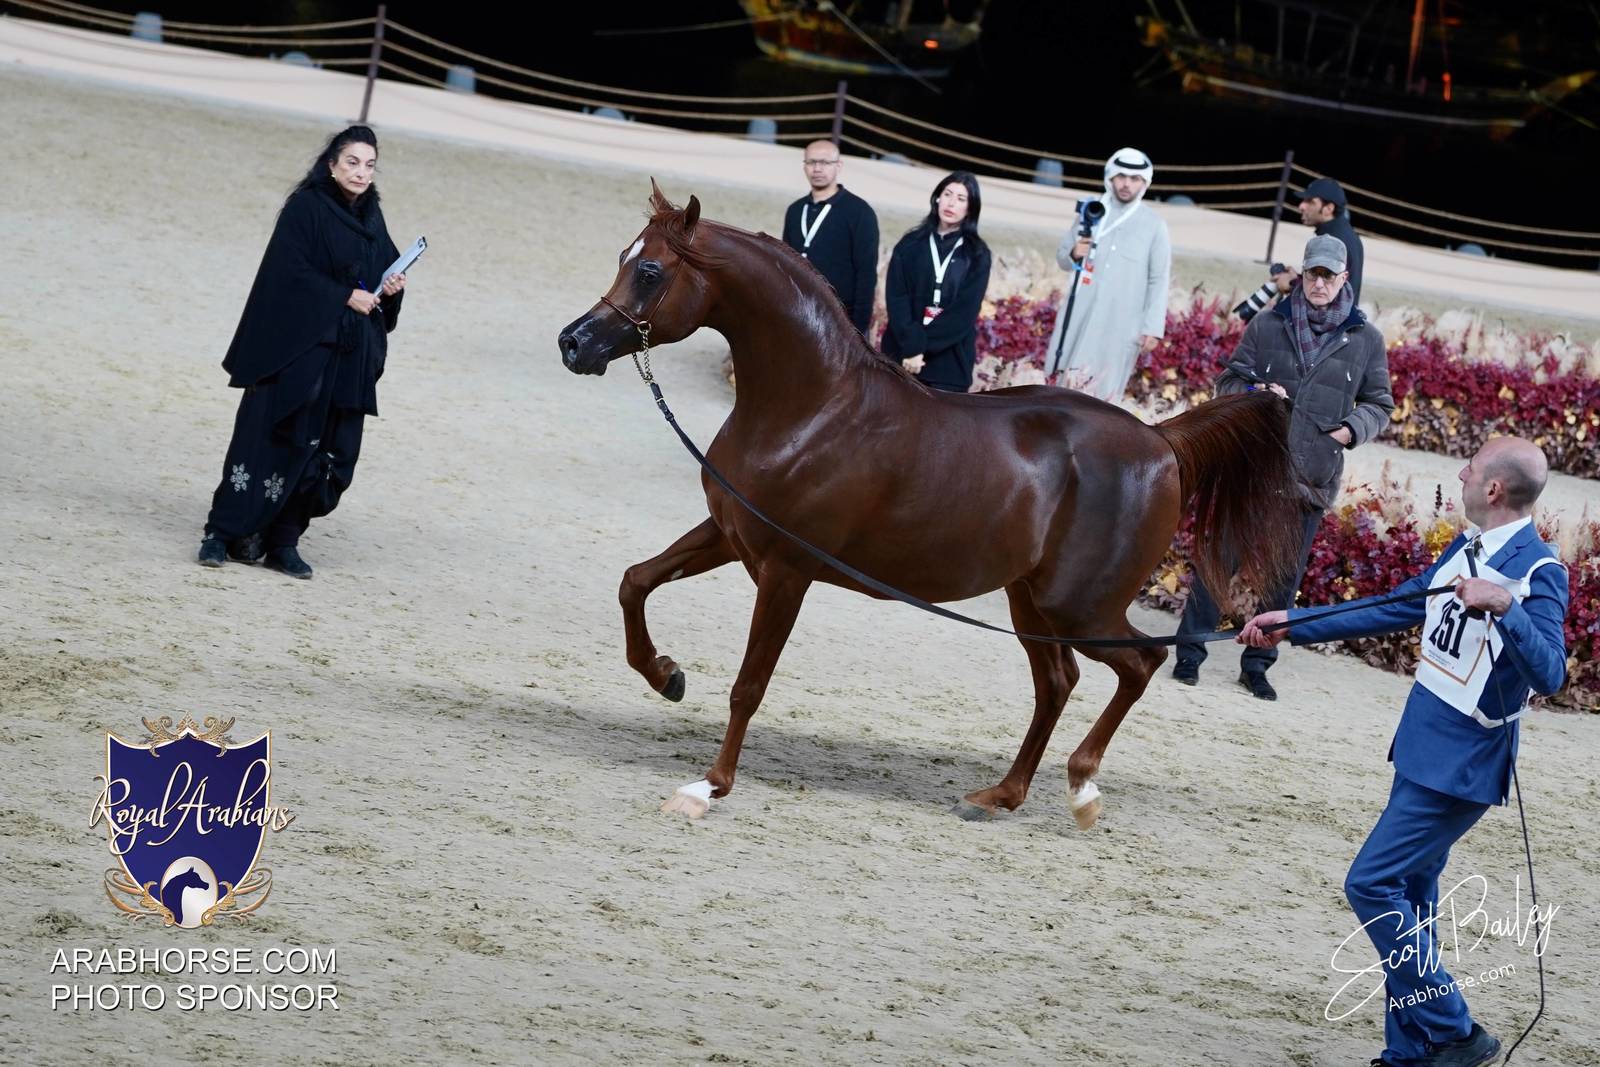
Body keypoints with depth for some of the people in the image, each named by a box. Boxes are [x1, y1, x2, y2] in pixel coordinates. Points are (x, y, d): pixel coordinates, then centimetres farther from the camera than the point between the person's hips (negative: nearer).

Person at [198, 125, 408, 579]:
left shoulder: (371, 218, 13)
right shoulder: (306, 207, -6)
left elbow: (383, 273, 18)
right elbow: (291, 271, -13)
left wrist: (390, 289, -4)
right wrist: (344, 297, -15)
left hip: (348, 358, 6)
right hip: (296, 347, -6)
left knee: (329, 450, 2)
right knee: (266, 439, -8)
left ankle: (283, 541, 8)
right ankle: (224, 533, -3)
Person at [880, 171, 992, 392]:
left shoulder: (976, 256, 4)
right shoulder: (910, 245, 8)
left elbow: (965, 312, -5)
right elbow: (896, 299, -1)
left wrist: (922, 344, -14)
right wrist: (912, 345, -16)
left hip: (951, 363, -1)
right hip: (902, 356, 1)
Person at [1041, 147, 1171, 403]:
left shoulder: (1154, 225, 0)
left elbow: (1159, 281, -1)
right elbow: (1062, 257, 14)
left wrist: (1153, 327, -7)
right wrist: (1074, 255, -10)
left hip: (1120, 325, -3)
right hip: (1080, 317, 3)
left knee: (1101, 391, -6)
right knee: (1071, 383, 1)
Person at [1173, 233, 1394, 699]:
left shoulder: (1364, 340, 3)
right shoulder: (1267, 325, 2)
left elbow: (1379, 404, 12)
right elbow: (1228, 381, 8)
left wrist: (1351, 430, -7)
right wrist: (1255, 393, -13)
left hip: (1312, 476, 1)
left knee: (1283, 576, 8)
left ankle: (1257, 664, 19)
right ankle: (1190, 652, 7)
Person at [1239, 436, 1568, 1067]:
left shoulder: (1538, 573, -18)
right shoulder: (1467, 550, 9)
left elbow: (1549, 674, -29)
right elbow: (1393, 610, 20)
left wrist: (1506, 607, -43)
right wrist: (1291, 625, 21)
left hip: (1460, 769, -9)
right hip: (1423, 754, 9)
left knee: (1372, 885, -11)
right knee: (1409, 899, 12)